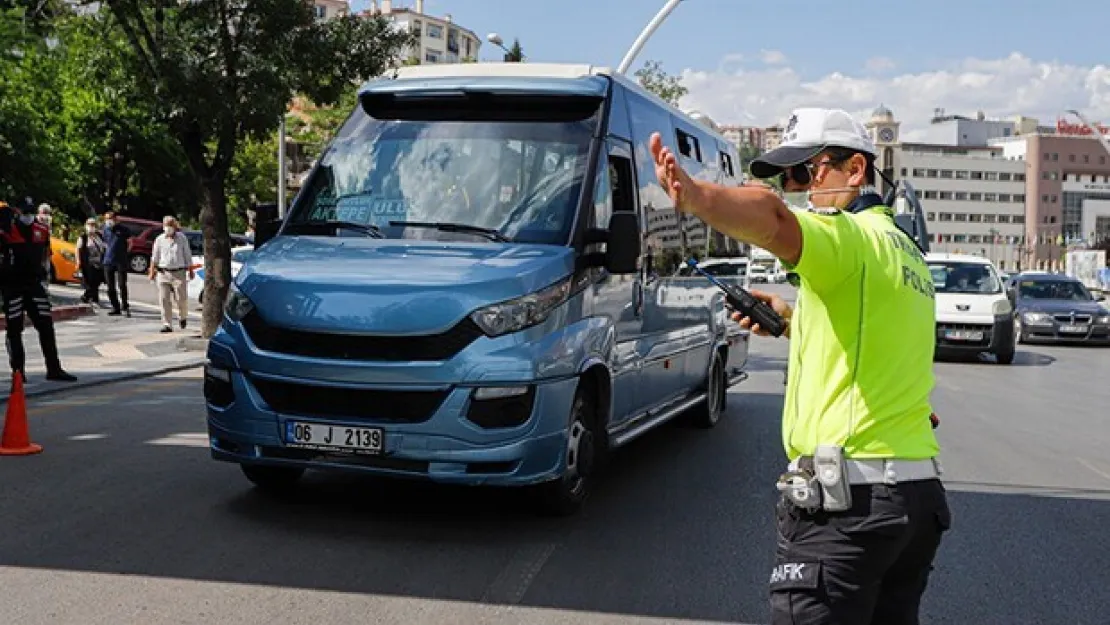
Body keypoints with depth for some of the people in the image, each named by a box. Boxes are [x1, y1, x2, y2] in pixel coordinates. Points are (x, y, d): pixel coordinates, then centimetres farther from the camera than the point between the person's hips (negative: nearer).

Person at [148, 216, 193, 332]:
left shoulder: (182, 238, 4)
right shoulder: (159, 239, 7)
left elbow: (188, 256, 6)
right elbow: (154, 257, 11)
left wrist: (190, 271, 5)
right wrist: (152, 271, 7)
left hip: (178, 273, -1)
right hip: (163, 273, 2)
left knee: (181, 299, -1)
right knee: (164, 300, -2)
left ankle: (182, 317, 28)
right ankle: (167, 325, 2)